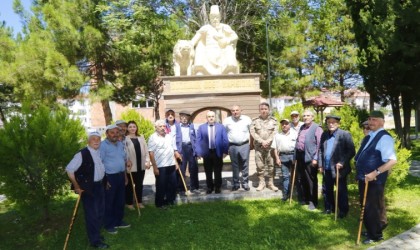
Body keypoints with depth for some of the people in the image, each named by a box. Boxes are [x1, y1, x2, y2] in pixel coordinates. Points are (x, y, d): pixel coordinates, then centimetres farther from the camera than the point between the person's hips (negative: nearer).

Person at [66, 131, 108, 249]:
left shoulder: (100, 153, 4)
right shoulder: (82, 154, -17)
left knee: (100, 212, 18)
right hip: (88, 188, -7)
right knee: (92, 214, 2)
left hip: (100, 186, 7)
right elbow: (69, 169, -17)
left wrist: (103, 180, 13)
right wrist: (77, 186, -14)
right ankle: (95, 240, 16)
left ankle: (95, 234, 37)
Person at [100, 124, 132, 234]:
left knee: (120, 201, 16)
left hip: (120, 176, 8)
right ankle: (108, 225, 18)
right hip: (109, 177, -7)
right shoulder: (103, 145, -14)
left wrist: (125, 175, 18)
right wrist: (104, 179, -18)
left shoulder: (120, 144, 11)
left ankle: (118, 221, 31)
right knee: (109, 202, 4)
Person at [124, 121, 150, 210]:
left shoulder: (141, 137, 10)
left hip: (141, 165, 5)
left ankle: (139, 202, 29)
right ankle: (129, 203, 22)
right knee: (130, 185, 9)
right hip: (131, 166, -5)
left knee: (139, 184, 15)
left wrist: (147, 161, 1)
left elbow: (146, 150, 9)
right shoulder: (125, 139, -7)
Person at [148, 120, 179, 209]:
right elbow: (151, 153, -12)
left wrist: (176, 162, 11)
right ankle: (159, 203, 22)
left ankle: (170, 200, 30)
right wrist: (155, 167, -14)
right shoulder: (153, 138, -8)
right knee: (161, 185, 6)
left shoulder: (170, 137, 10)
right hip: (160, 166, -5)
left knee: (173, 184, 12)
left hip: (171, 165, 5)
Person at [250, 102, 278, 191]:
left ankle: (271, 183, 12)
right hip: (258, 146, 0)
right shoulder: (255, 120, 6)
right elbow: (252, 132, -3)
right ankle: (261, 182, 14)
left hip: (271, 146, 0)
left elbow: (275, 132, -2)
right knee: (259, 165, 3)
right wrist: (262, 141, -12)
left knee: (271, 165, 1)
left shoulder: (273, 120, 7)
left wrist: (268, 141, -14)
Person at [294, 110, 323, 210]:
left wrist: (315, 158, -19)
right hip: (300, 156, 8)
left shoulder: (317, 128, -9)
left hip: (310, 157, -7)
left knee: (311, 180, 4)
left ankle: (312, 201, 17)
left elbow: (319, 145, -14)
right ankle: (303, 199, 30)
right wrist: (295, 156, 16)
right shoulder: (302, 127, 16)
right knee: (300, 179, 15)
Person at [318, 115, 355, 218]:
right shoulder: (324, 135, 10)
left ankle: (343, 210, 21)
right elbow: (320, 150, 12)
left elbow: (351, 151, -11)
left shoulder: (345, 134, -8)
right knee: (327, 190, 15)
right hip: (326, 168, 5)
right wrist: (320, 164, 6)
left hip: (339, 168, -5)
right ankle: (329, 208, 30)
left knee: (341, 191, 7)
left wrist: (342, 162, -19)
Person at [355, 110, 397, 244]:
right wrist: (359, 171, 16)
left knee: (373, 207, 4)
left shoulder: (385, 138, -18)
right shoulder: (369, 136, 10)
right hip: (364, 178, 9)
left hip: (374, 180, -9)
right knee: (366, 206, 21)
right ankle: (371, 230, 39)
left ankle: (375, 235, 23)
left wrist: (375, 173, -30)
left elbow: (392, 160, -27)